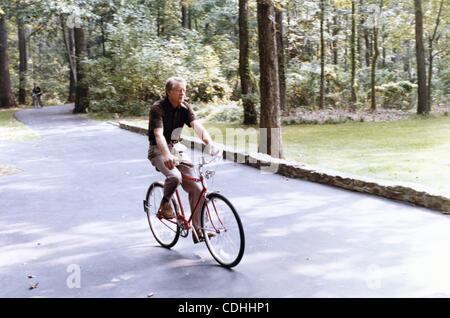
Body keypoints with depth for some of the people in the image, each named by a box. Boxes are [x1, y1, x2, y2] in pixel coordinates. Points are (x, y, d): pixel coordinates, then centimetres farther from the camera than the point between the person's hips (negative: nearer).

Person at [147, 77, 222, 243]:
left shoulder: (185, 107, -2)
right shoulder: (158, 108, -17)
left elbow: (197, 126, -17)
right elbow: (158, 134, -31)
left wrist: (210, 143, -36)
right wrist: (167, 155, -49)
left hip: (176, 148, 5)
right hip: (158, 151, -5)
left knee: (196, 188, -6)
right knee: (175, 176, -35)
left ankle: (198, 230, 2)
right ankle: (165, 204, -3)